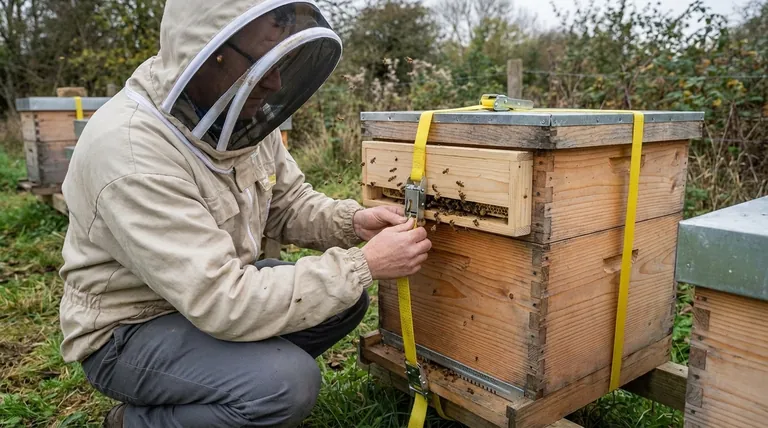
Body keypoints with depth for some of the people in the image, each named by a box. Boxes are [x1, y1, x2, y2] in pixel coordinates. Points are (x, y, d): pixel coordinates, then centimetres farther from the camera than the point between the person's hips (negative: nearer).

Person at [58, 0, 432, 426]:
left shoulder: (243, 112, -7)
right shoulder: (130, 149, -33)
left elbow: (288, 203, 5)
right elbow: (225, 304, -36)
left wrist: (351, 222, -16)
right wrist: (364, 264, -32)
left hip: (211, 290, 8)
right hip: (128, 329, -8)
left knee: (347, 298, 0)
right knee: (287, 385, -29)